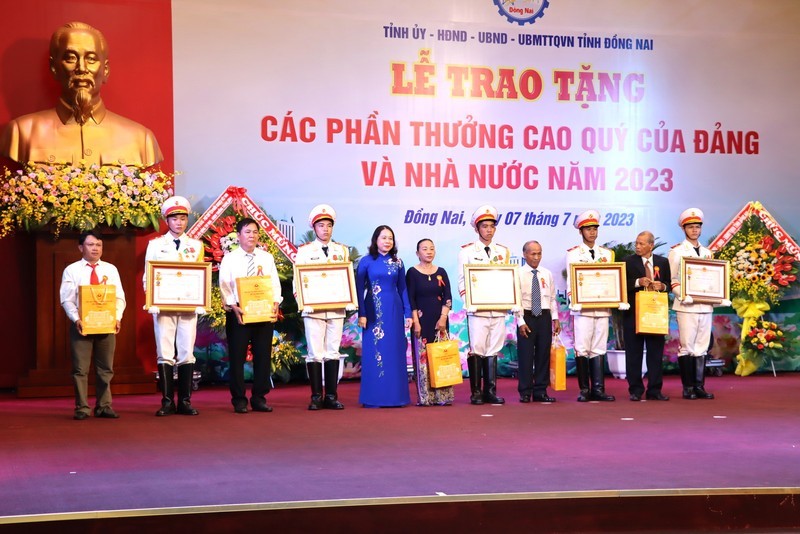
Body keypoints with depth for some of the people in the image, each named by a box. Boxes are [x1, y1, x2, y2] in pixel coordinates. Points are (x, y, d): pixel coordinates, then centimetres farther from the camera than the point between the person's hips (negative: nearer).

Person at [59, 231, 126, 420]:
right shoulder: (72, 270, 2)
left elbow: (119, 297, 4)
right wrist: (76, 319, -20)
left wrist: (117, 317, -12)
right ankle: (82, 408, 5)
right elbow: (67, 299, -4)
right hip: (81, 325, -2)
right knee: (80, 368, -2)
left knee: (105, 368, 6)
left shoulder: (110, 269, 10)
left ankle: (104, 406, 14)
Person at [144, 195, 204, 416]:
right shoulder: (155, 245, 8)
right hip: (163, 306, -1)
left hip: (189, 307, 1)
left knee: (186, 354, 0)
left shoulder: (196, 245, 11)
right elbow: (147, 276, 6)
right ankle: (167, 402, 1)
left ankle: (185, 401, 5)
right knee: (165, 355, -3)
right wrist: (152, 303, -8)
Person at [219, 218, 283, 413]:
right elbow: (225, 286, -4)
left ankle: (259, 398, 13)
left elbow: (275, 284, 8)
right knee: (237, 357, -1)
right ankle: (239, 400, 7)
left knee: (263, 356, 5)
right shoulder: (230, 258, 2)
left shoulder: (267, 258, 12)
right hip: (238, 313, -3)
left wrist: (275, 304, -9)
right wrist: (234, 307, -18)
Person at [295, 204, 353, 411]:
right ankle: (316, 397, 2)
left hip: (336, 309, 3)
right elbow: (297, 280, 0)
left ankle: (331, 396, 8)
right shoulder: (304, 251, 4)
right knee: (315, 353, -3)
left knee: (333, 353, 5)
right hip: (313, 309, -3)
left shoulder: (342, 250, 12)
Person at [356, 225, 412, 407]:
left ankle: (395, 395, 10)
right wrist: (361, 314, -9)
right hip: (374, 311, -3)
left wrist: (408, 313, 5)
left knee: (395, 352, 4)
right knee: (374, 352, -2)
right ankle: (373, 397, 3)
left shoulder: (398, 262, 9)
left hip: (394, 311, 3)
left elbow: (402, 289, 10)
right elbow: (359, 289, -1)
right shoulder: (366, 261, 1)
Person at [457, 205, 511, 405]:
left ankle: (491, 391, 8)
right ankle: (476, 392, 0)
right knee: (476, 349, -6)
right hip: (477, 308, -3)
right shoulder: (467, 251, 4)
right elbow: (462, 280, 1)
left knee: (493, 350, 4)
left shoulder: (503, 251, 15)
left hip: (499, 308, 3)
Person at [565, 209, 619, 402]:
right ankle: (584, 390, 1)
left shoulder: (607, 253, 14)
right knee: (582, 349, -5)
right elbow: (571, 281, -1)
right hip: (582, 308, -3)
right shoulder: (573, 254, 4)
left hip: (603, 307, 3)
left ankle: (598, 389, 5)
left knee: (599, 349, 4)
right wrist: (574, 303, -13)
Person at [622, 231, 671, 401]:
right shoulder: (628, 262, 1)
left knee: (656, 352, 4)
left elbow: (669, 286, 13)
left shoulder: (662, 262, 10)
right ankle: (635, 390, 7)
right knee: (634, 352, 1)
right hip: (633, 312, -2)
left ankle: (655, 390, 9)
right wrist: (638, 282, -19)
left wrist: (662, 286, -8)